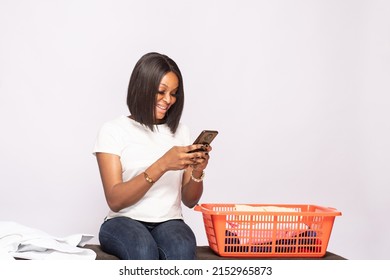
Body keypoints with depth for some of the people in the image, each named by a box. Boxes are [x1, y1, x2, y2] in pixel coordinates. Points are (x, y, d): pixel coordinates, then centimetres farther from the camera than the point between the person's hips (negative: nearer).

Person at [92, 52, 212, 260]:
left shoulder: (181, 131, 13)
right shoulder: (113, 130, 1)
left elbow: (189, 201, 14)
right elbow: (115, 200, -10)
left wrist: (197, 172, -9)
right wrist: (162, 165, -20)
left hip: (169, 222, 3)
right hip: (124, 222, -3)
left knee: (182, 250, -33)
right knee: (144, 250, -37)